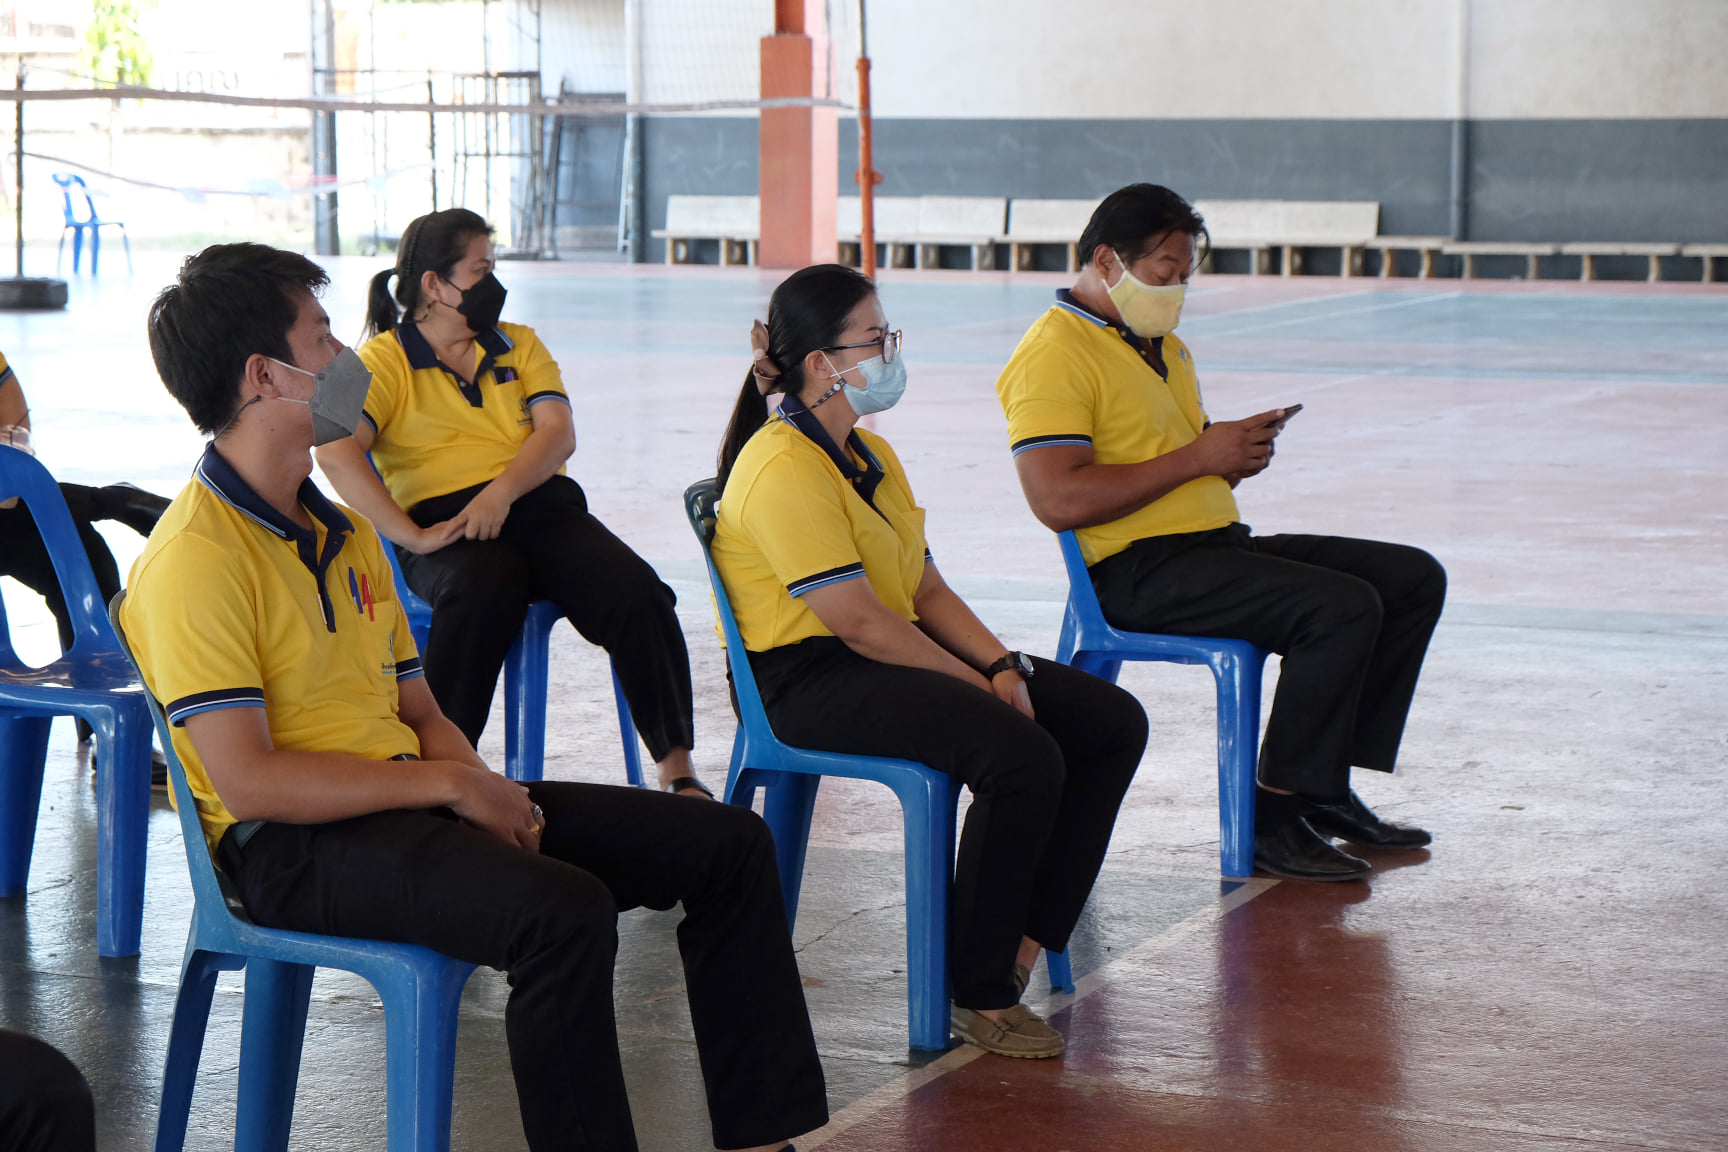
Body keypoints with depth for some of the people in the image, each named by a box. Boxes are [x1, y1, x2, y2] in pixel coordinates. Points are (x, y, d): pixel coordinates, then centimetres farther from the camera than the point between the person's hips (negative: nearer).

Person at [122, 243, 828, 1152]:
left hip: (406, 799, 9)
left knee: (726, 843, 2)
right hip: (294, 848, -9)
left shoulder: (343, 534, 18)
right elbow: (247, 781, -20)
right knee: (565, 911, -36)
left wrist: (485, 789, -4)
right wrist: (450, 782, -16)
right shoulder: (191, 561, -12)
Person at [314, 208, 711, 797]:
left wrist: (502, 491, -14)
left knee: (637, 593, -24)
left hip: (539, 502, 4)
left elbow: (558, 432, 7)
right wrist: (412, 536, -21)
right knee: (482, 593, -40)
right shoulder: (384, 361, 7)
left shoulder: (519, 345, 23)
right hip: (446, 524, -4)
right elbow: (336, 451, -11)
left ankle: (676, 770, -21)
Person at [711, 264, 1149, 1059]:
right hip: (809, 680, -10)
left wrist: (1002, 664, -4)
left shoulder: (871, 455, 15)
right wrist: (978, 685, -17)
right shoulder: (783, 470, -17)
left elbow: (926, 588, 13)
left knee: (1114, 723, -1)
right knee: (1022, 756, -31)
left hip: (898, 653, 10)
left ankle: (1022, 939, 1)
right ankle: (980, 995, -18)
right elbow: (858, 622, -22)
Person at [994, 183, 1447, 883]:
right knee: (1343, 605, -26)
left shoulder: (1164, 345, 22)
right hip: (1139, 571, -10)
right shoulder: (1053, 356, -10)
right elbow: (1059, 499, -22)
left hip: (1217, 542, 10)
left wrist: (1239, 449, 6)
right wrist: (1197, 457, -17)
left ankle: (1327, 787, 5)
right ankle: (1274, 816, -18)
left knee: (1415, 578, 4)